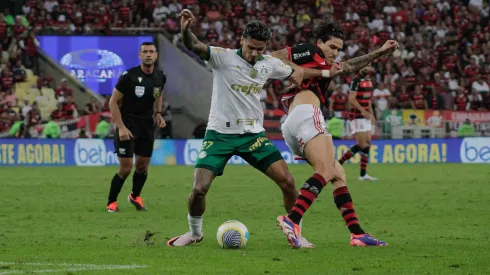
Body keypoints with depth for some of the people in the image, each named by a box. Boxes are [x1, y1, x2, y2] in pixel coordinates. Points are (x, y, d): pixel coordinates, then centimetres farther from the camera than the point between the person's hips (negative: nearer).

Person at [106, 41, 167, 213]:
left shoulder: (160, 77, -1)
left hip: (147, 126, 5)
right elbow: (113, 102, -13)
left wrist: (158, 113, 2)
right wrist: (121, 127, -19)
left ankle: (135, 196, 35)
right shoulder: (129, 76, -18)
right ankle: (111, 203, 9)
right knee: (125, 168, -8)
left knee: (143, 166, 9)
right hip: (128, 126, -5)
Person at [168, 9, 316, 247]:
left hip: (253, 135, 3)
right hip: (220, 134, -3)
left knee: (287, 181, -10)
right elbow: (194, 47, -28)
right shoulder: (223, 57, -11)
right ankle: (194, 232, 17)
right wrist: (185, 30, -50)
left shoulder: (269, 64, 3)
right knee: (199, 189, -12)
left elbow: (295, 75, 23)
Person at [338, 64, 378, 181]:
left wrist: (371, 114, 17)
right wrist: (363, 110, -27)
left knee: (367, 143, 4)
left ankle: (363, 174, 5)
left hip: (365, 117, 9)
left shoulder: (368, 80, 15)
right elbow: (351, 99, -19)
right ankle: (338, 163, 0)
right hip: (357, 117, -9)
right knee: (362, 144, -12)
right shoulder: (356, 80, -13)